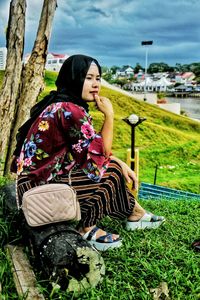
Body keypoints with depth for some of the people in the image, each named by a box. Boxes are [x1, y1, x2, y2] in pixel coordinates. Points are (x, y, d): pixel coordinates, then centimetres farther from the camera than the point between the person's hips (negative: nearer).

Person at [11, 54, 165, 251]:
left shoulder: (59, 105, 7)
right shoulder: (69, 110, -23)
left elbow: (97, 148, 12)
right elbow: (102, 151, -14)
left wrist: (121, 164, 5)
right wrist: (109, 114, -10)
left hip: (45, 177, 9)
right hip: (38, 187, -9)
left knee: (114, 167, 8)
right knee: (110, 174, -7)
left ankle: (135, 215, 21)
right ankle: (86, 229, 7)